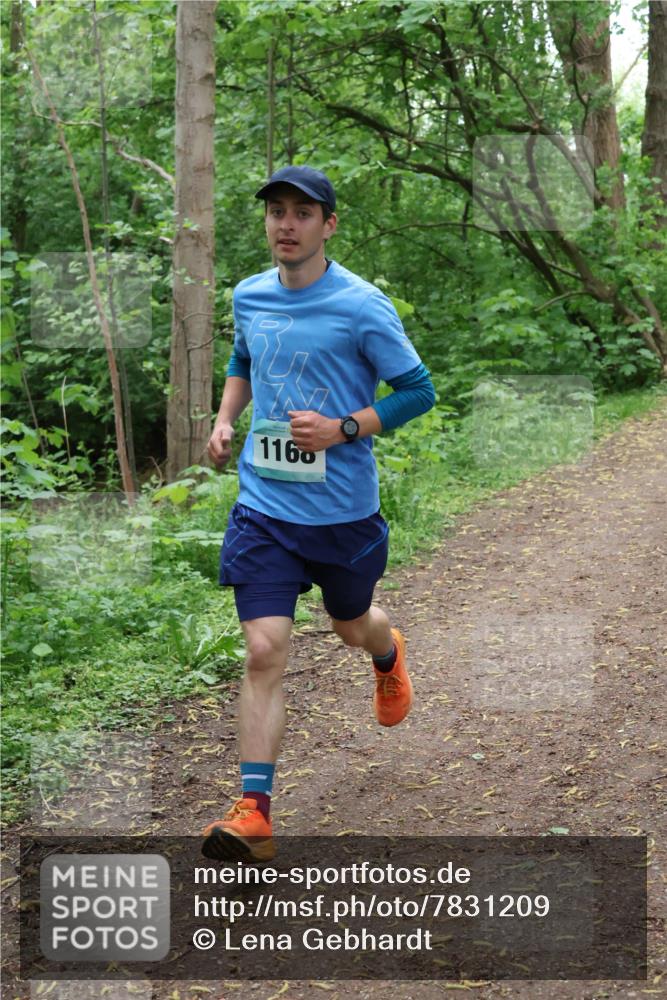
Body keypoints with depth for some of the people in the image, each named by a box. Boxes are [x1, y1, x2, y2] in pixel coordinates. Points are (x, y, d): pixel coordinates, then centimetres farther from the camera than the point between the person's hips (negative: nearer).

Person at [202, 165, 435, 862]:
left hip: (343, 509, -2)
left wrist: (343, 429, -18)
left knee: (353, 628, 20)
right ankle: (253, 814, -8)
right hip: (263, 508, 2)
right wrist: (224, 421, 6)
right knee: (264, 651, -9)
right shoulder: (249, 297, 3)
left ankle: (389, 654, 60)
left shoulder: (361, 306, -11)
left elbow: (418, 391, -5)